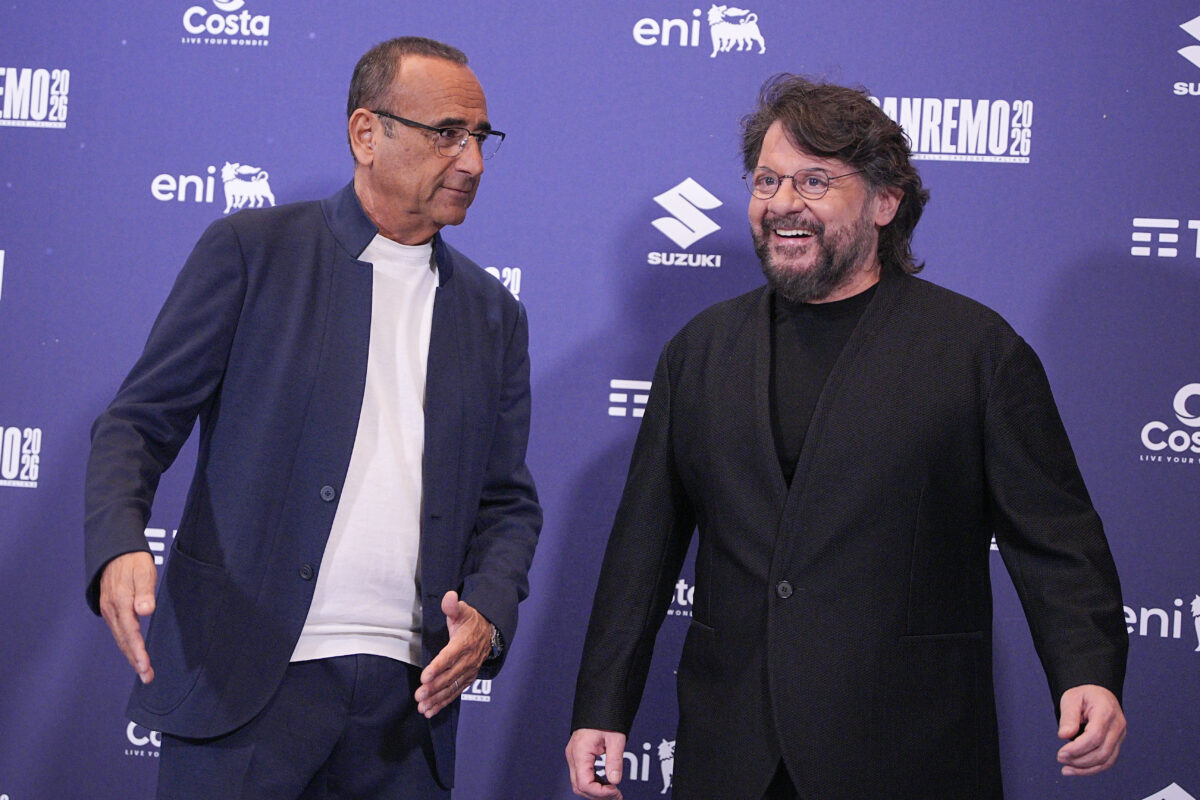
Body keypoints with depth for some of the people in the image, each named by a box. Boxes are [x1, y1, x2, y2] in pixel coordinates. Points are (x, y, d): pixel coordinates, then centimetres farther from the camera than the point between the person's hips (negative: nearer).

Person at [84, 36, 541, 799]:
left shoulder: (493, 313, 15)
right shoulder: (252, 249, 2)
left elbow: (508, 501, 15)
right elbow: (139, 421, 0)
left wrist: (488, 615, -5)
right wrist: (119, 549, -19)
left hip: (407, 698, 4)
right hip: (246, 679, -3)